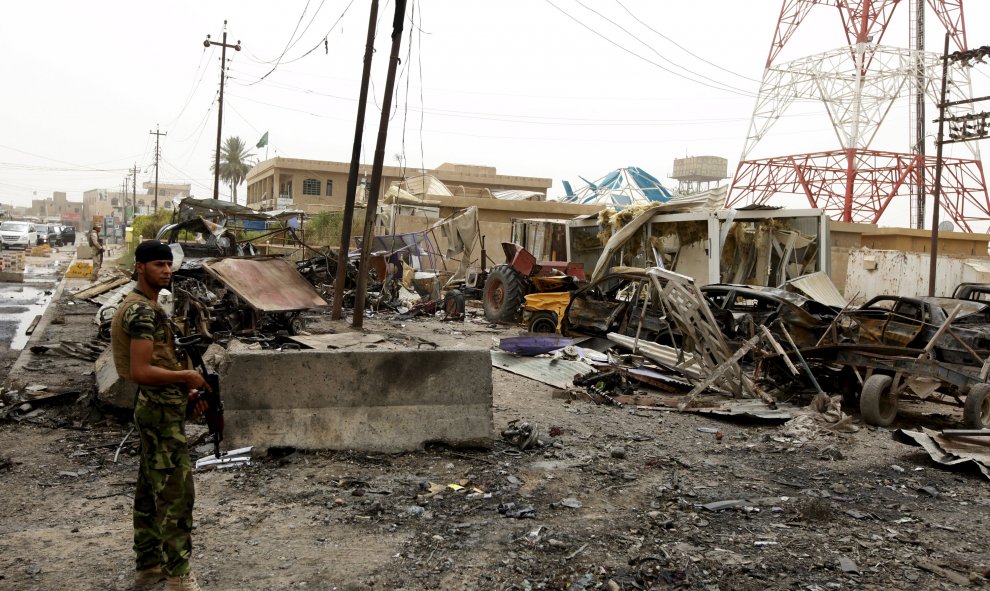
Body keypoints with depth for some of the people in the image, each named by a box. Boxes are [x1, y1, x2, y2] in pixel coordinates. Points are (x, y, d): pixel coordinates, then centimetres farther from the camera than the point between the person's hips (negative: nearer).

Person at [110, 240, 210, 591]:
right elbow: (141, 371, -26)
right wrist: (187, 376, -14)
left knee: (150, 490, 17)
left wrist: (185, 391, 11)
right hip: (162, 413, -11)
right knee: (176, 493, -5)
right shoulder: (143, 311, -19)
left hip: (157, 408, 11)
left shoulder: (146, 306, 14)